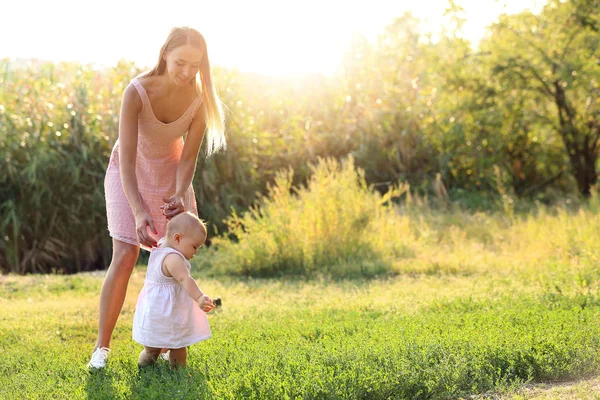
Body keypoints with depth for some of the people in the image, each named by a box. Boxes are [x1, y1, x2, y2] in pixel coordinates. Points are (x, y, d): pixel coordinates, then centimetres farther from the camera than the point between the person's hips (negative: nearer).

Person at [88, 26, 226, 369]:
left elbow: (188, 157, -17)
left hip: (171, 173, 4)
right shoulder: (137, 92, -33)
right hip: (131, 174, -3)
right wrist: (139, 212, -45)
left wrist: (180, 194, -36)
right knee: (125, 257, -13)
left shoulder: (199, 99, -23)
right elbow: (126, 160, -35)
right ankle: (102, 346, -3)